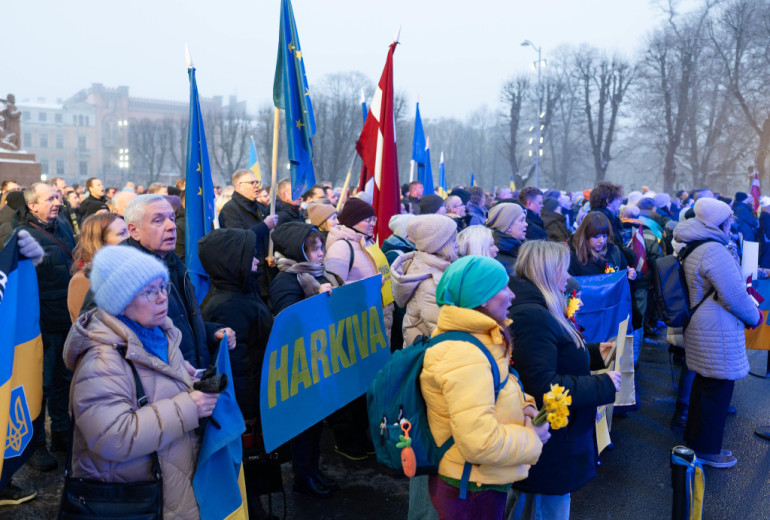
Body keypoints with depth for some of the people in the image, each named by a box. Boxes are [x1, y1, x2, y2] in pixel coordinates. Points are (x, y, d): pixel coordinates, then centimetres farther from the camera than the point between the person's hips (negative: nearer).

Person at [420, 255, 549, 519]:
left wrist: (524, 406, -3)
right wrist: (532, 438, -17)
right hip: (471, 490, -9)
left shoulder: (474, 340, 3)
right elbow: (480, 443, -33)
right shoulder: (464, 356, -30)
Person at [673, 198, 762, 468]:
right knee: (718, 388, 3)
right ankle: (706, 449, 16)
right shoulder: (714, 250, -23)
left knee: (704, 384, 21)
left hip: (700, 326, 10)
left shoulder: (691, 248, 10)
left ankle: (695, 438, 35)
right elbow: (734, 297, -23)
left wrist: (749, 302, 15)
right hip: (718, 333, -10)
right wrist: (755, 316, -6)